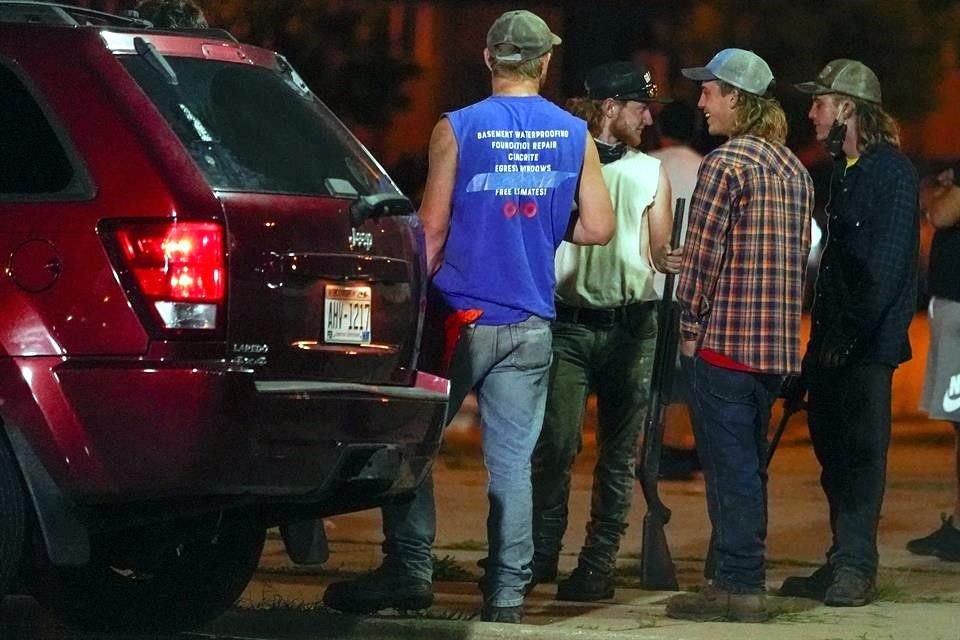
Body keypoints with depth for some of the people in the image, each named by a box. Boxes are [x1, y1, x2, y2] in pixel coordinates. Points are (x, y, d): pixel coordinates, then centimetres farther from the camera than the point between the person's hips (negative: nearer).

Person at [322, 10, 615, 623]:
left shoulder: (456, 129, -5)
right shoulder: (575, 136, 4)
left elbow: (432, 228, -6)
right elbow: (598, 227, 3)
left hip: (461, 314, -3)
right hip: (530, 325, 3)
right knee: (512, 460, 4)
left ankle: (409, 570, 2)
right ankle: (507, 591, 3)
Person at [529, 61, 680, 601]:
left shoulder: (650, 174, 13)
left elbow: (659, 251, 12)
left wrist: (671, 258, -11)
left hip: (631, 327, 2)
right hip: (570, 324, -2)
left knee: (619, 454, 1)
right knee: (556, 445, -12)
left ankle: (598, 563, 5)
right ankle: (542, 552, -1)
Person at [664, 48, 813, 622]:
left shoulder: (726, 163, -11)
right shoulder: (796, 169, 15)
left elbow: (702, 253, -13)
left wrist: (691, 328, -4)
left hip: (725, 339, -8)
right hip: (777, 344, 8)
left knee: (731, 466, -5)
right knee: (749, 464, 14)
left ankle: (737, 585, -4)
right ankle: (738, 573, 18)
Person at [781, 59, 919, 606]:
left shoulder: (892, 172, -11)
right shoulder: (843, 171, 17)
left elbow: (886, 266, -17)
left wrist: (851, 333, -19)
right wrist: (821, 332, 13)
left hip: (868, 342, -9)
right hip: (832, 340, 9)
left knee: (861, 450, -7)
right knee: (833, 449, 9)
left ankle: (857, 567, -6)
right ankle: (845, 561, 15)